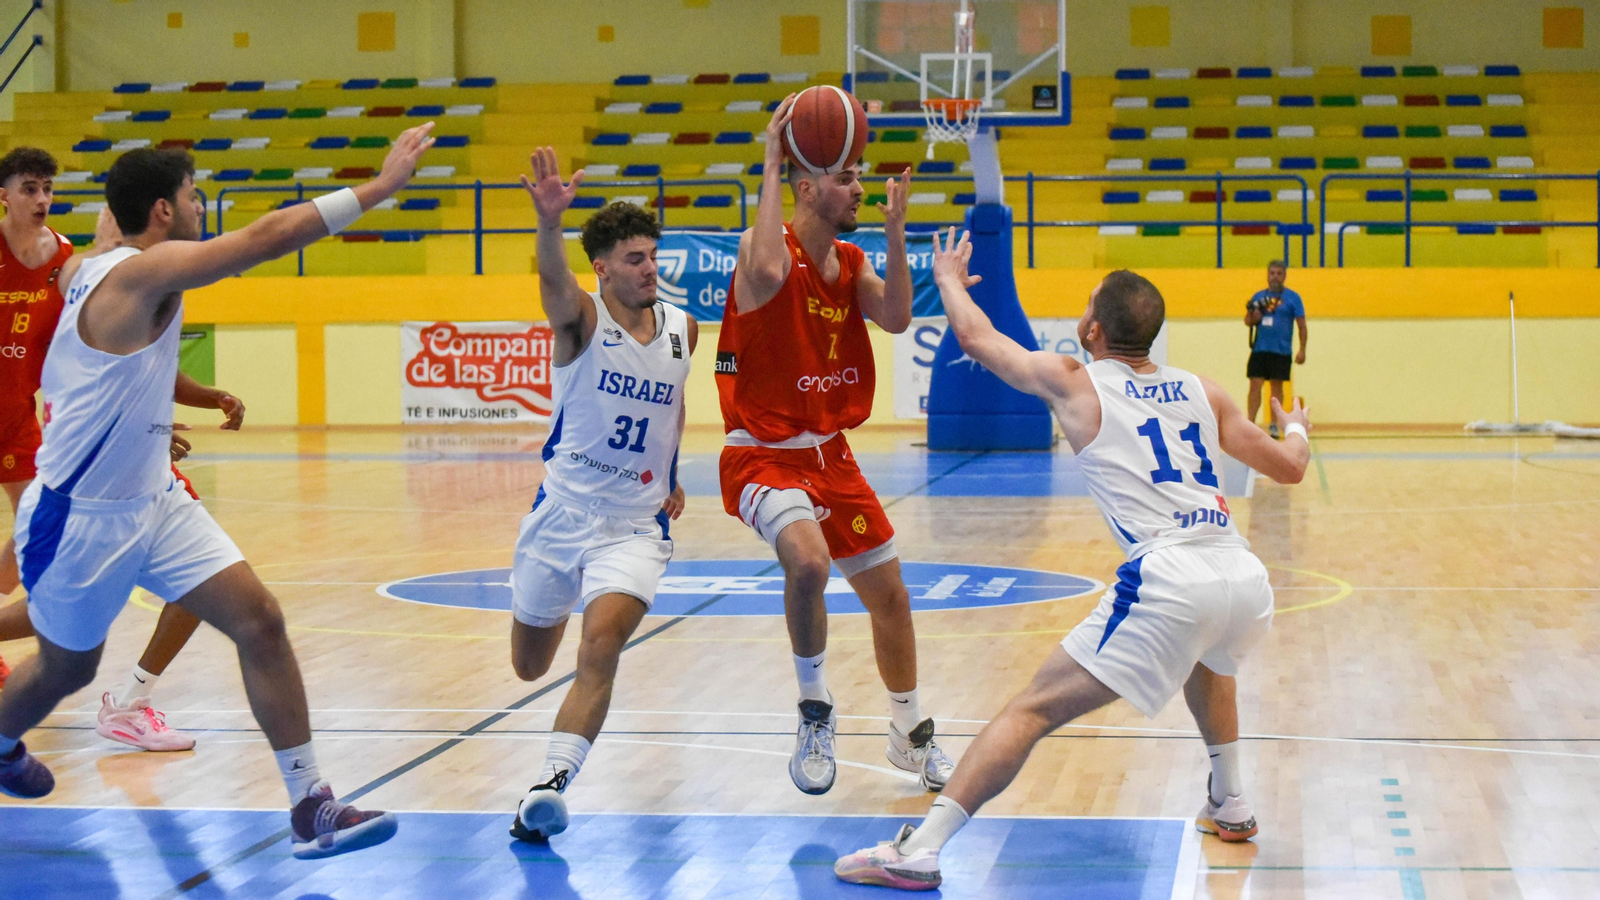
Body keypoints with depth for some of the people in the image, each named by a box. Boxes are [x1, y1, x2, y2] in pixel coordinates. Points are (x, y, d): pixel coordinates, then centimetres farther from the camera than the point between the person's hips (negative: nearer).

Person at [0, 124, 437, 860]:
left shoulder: (100, 273, 4)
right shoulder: (139, 272, -24)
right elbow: (266, 237, -32)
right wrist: (379, 186, -32)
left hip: (152, 502, 8)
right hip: (79, 519, -8)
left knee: (258, 619, -7)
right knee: (66, 669, 15)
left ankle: (310, 808, -6)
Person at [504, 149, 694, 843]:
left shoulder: (682, 329, 4)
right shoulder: (582, 318, -9)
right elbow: (555, 280, -34)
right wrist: (549, 222, -55)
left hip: (637, 523, 1)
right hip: (562, 511, -1)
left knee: (603, 642, -25)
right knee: (529, 666, 16)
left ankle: (551, 784, -26)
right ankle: (558, 606, 53)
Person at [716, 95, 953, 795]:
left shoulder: (850, 263, 7)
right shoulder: (767, 248, -15)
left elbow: (896, 318, -8)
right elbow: (769, 273, -39)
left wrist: (895, 230, -15)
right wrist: (771, 164, -33)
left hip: (830, 454, 7)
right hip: (764, 456, -7)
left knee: (889, 593, 13)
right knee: (809, 560, -34)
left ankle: (910, 735, 34)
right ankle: (815, 711, -11)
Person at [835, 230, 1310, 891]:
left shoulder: (1075, 384, 11)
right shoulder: (1201, 390, 21)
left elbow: (975, 337, 23)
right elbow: (1289, 467, 28)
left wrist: (948, 279, 43)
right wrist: (1296, 428, 52)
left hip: (1169, 582, -5)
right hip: (1248, 580, 5)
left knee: (1033, 710, -3)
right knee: (1206, 661, 41)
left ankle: (921, 850, -10)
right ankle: (1230, 807, 46)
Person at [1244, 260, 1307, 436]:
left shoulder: (1293, 298, 1)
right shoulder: (1258, 297, 9)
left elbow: (1302, 325, 0)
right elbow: (1247, 320, 13)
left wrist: (1302, 349, -7)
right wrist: (1253, 316, -11)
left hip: (1281, 351, -2)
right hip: (1259, 349, 2)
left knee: (1277, 387, 5)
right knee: (1255, 385, -2)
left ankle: (1274, 425, 14)